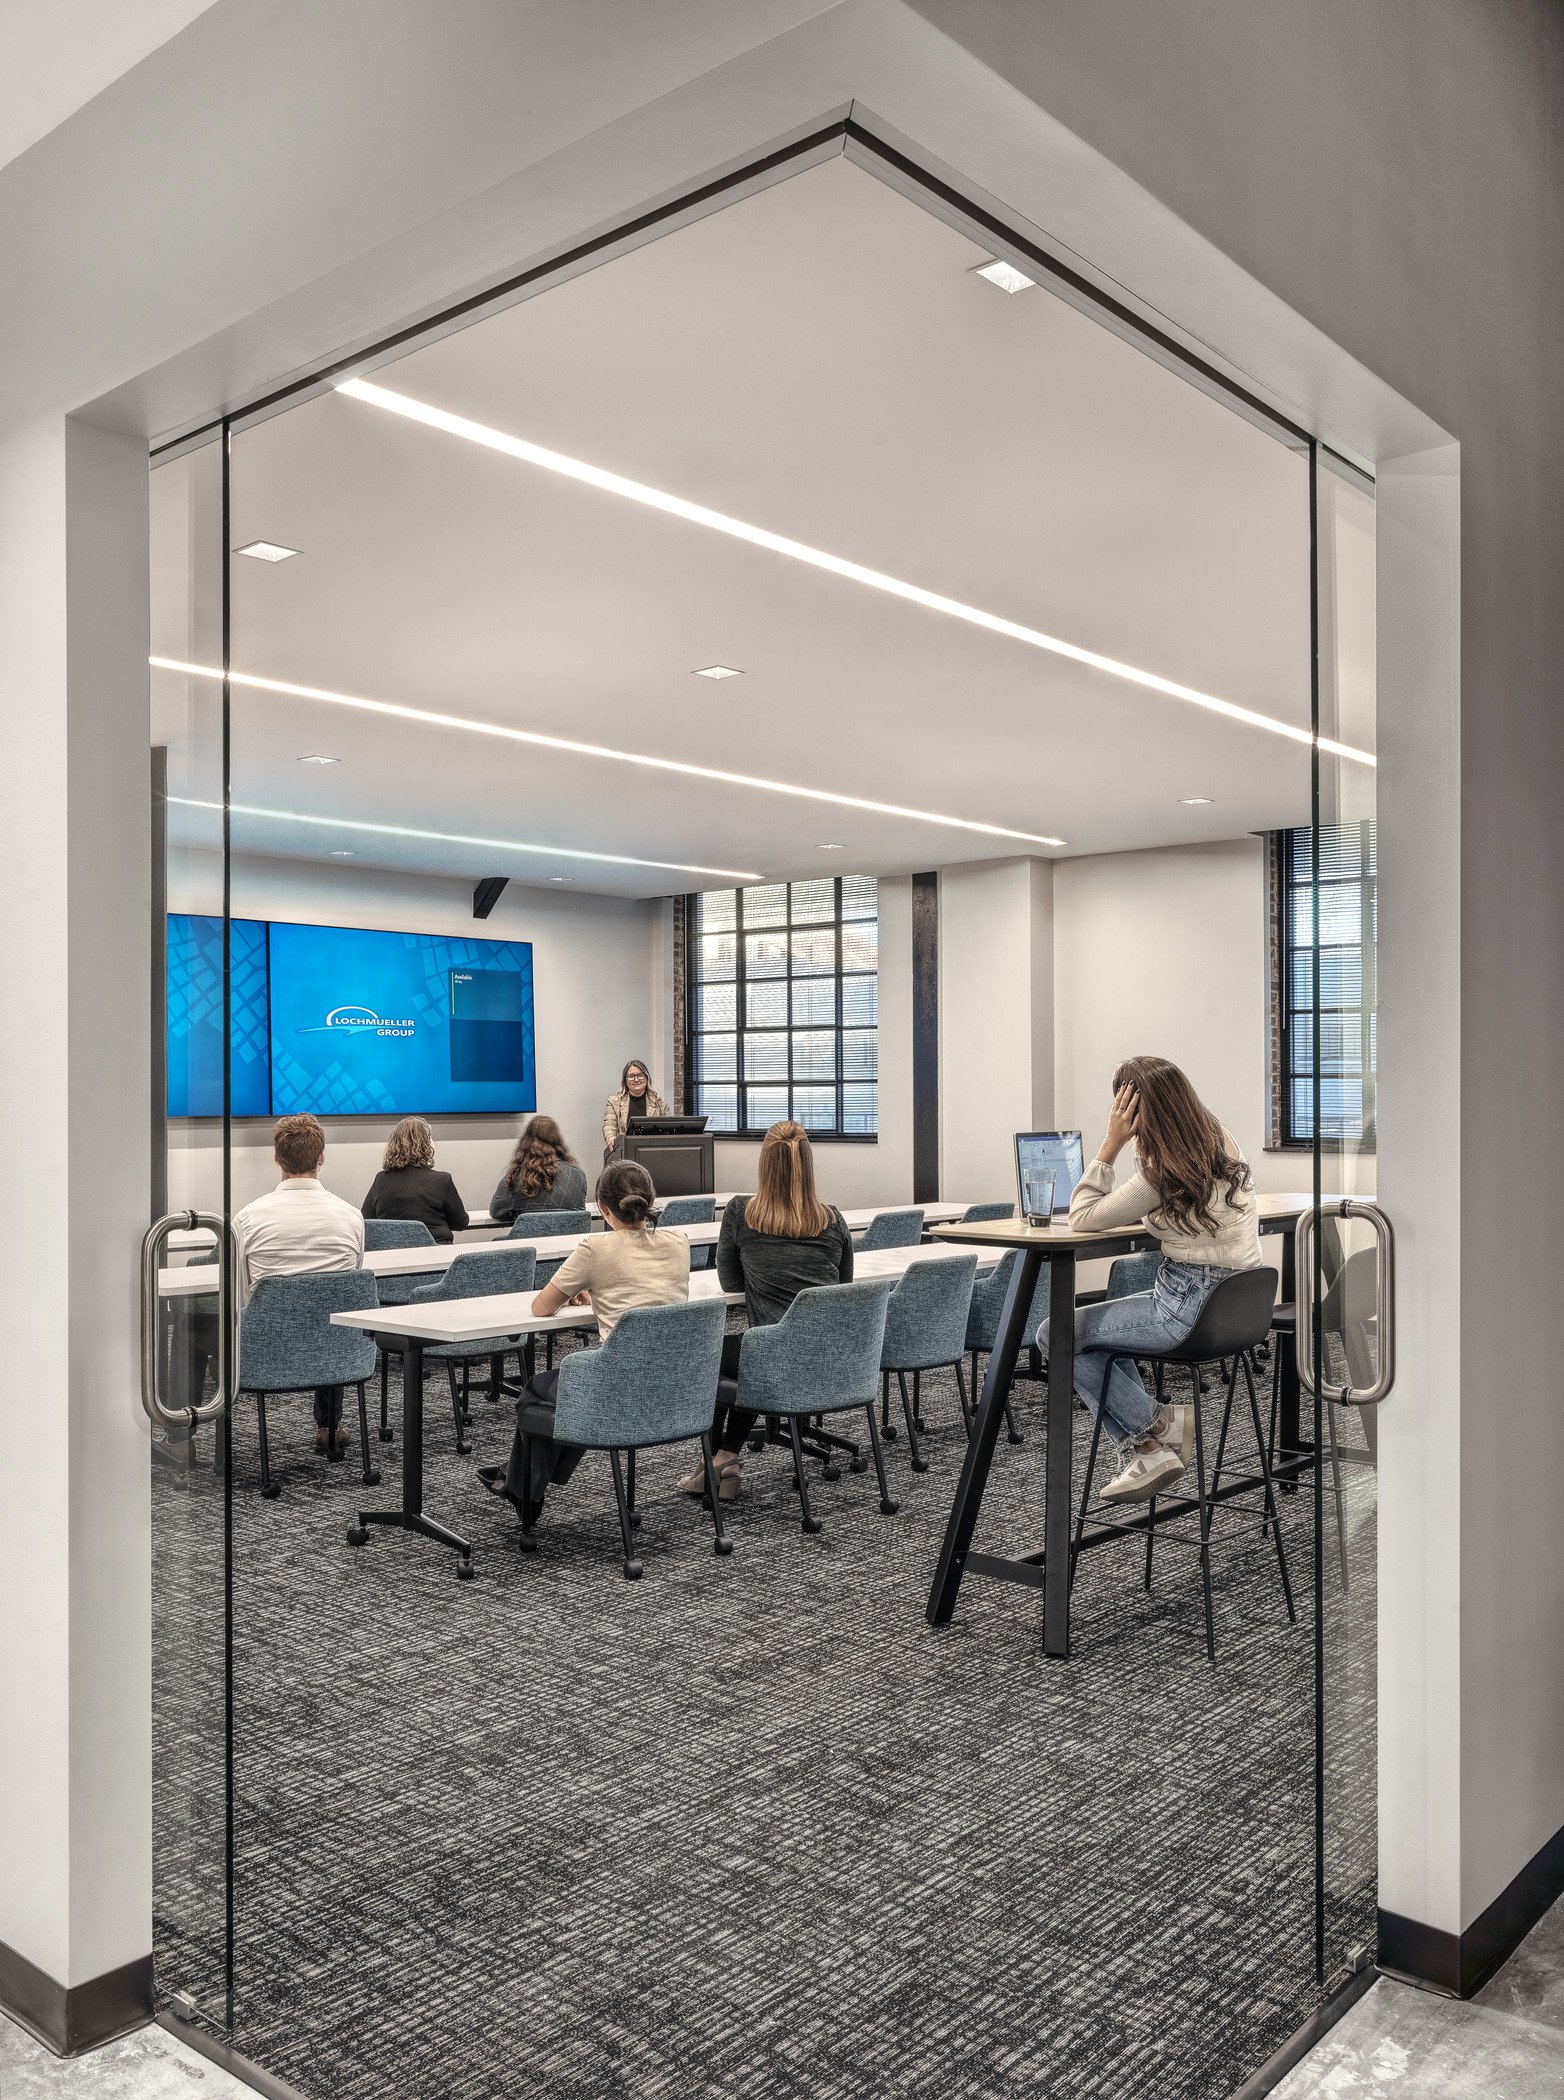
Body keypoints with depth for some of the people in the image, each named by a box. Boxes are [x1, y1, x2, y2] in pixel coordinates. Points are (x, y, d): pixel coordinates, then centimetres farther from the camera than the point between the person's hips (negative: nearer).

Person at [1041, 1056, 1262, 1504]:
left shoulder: (1163, 1173, -21)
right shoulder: (1223, 1143, 5)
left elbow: (1082, 1218, -12)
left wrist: (1111, 1143, -12)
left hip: (1193, 1308, -10)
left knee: (1053, 1334, 1)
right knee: (1102, 1322, 28)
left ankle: (1155, 1426, 6)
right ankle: (1148, 1449, 14)